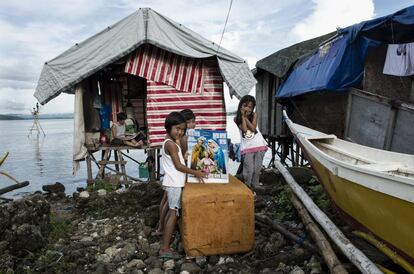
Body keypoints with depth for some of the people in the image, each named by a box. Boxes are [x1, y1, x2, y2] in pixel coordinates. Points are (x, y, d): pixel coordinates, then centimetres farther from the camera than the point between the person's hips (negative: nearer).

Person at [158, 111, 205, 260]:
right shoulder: (171, 144, -17)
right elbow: (178, 166, -19)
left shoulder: (169, 142, 13)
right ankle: (165, 249, -4)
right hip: (174, 183, -10)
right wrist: (195, 172, -12)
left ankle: (165, 238, 29)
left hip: (172, 182, 10)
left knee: (171, 211, 17)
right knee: (174, 213, -7)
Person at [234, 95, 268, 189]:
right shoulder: (237, 118, 0)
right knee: (248, 170, -7)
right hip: (247, 147, -2)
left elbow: (253, 128, -8)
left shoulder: (254, 115, 5)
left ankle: (254, 187, 23)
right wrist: (243, 116, -10)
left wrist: (246, 117, -8)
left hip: (259, 145, 2)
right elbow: (244, 129, -14)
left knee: (257, 169, 8)